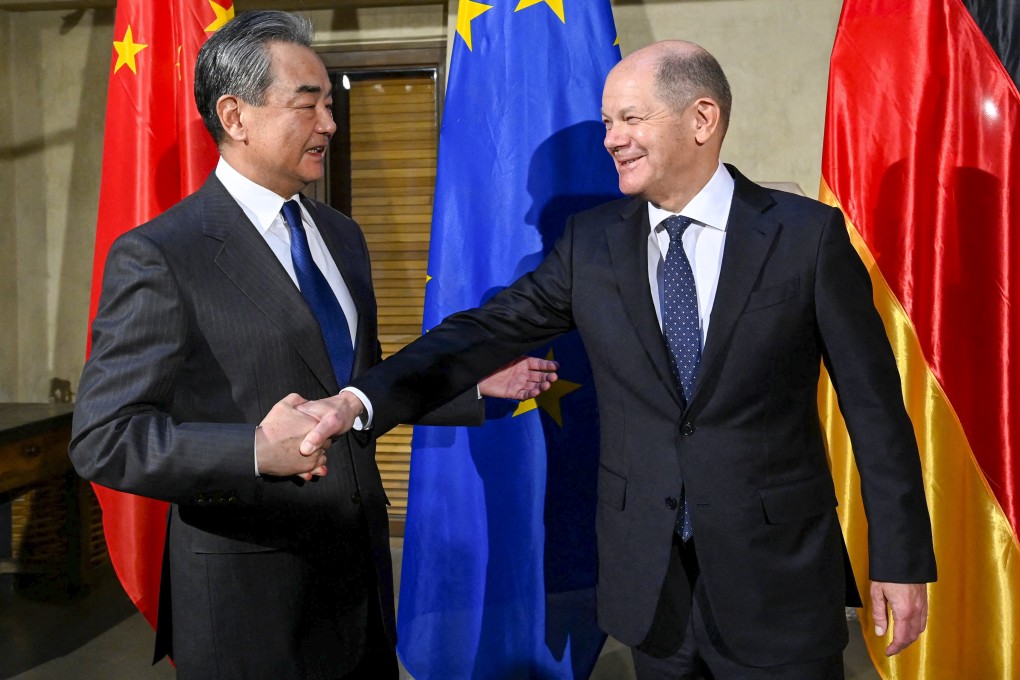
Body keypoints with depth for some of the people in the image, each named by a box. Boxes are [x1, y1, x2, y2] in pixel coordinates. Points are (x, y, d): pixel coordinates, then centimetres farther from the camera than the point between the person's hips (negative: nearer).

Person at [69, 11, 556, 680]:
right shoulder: (157, 257, -13)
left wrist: (477, 388, 7)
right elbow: (103, 439, -16)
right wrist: (256, 450, -30)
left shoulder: (342, 235, 10)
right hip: (247, 597, -6)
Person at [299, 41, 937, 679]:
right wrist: (359, 400, -18)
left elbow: (873, 403, -5)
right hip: (648, 576, 3)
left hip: (779, 577, -2)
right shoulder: (591, 241, 1)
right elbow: (490, 331, -4)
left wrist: (902, 560, -3)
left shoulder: (808, 233, -8)